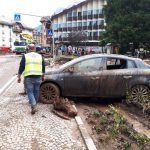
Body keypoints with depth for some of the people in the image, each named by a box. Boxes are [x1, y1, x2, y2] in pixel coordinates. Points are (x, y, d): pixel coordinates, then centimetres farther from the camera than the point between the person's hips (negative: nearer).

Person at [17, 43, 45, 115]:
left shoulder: (25, 56, 0)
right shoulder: (40, 56, 10)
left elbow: (21, 68, -1)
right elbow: (43, 67, 15)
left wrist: (19, 77, 7)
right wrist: (43, 76, 27)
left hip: (29, 77, -3)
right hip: (38, 77, 3)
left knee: (30, 92, 1)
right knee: (36, 92, 14)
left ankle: (33, 106, -14)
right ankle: (34, 105, 28)